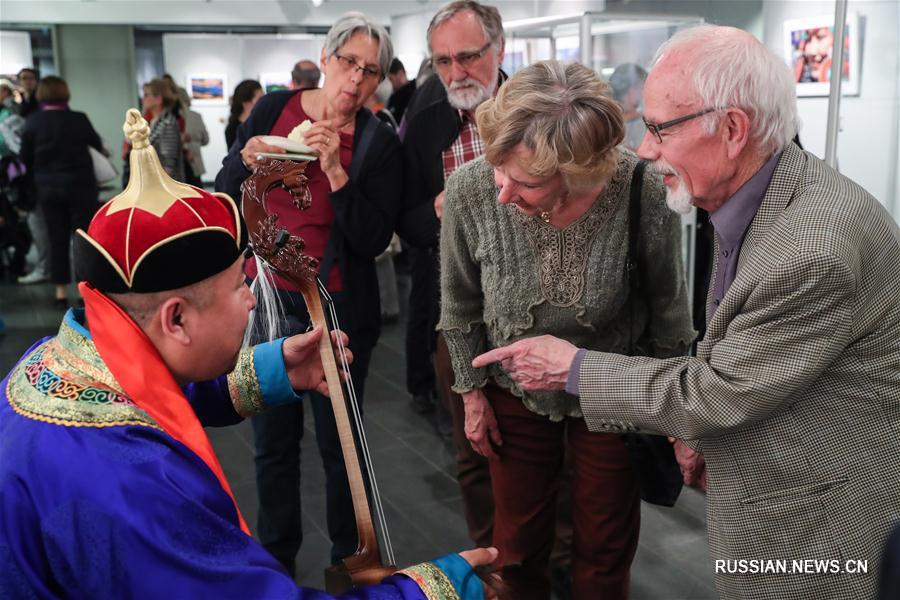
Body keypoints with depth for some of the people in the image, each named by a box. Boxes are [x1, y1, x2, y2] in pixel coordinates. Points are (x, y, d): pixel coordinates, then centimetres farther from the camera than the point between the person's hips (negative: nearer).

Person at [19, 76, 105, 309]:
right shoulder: (78, 119, -7)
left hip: (47, 188, 2)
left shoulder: (32, 122, -3)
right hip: (79, 185, -2)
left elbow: (25, 158, 1)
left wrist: (34, 187, 14)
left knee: (57, 239, 9)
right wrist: (102, 150, 31)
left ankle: (61, 293, 12)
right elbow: (96, 143, 10)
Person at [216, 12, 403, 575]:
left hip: (338, 308, -2)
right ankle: (277, 556, 30)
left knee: (339, 441, 7)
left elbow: (373, 240, -13)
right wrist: (246, 159, -17)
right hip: (263, 298, 3)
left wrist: (337, 172, -23)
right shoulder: (274, 109, 1)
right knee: (274, 439, 12)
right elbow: (225, 201, 3)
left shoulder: (379, 142, -5)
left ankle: (349, 559, 27)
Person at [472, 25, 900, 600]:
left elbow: (716, 390, -23)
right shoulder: (757, 194, -2)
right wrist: (709, 428, 6)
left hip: (808, 524, -8)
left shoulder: (817, 249, -32)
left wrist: (574, 368, -15)